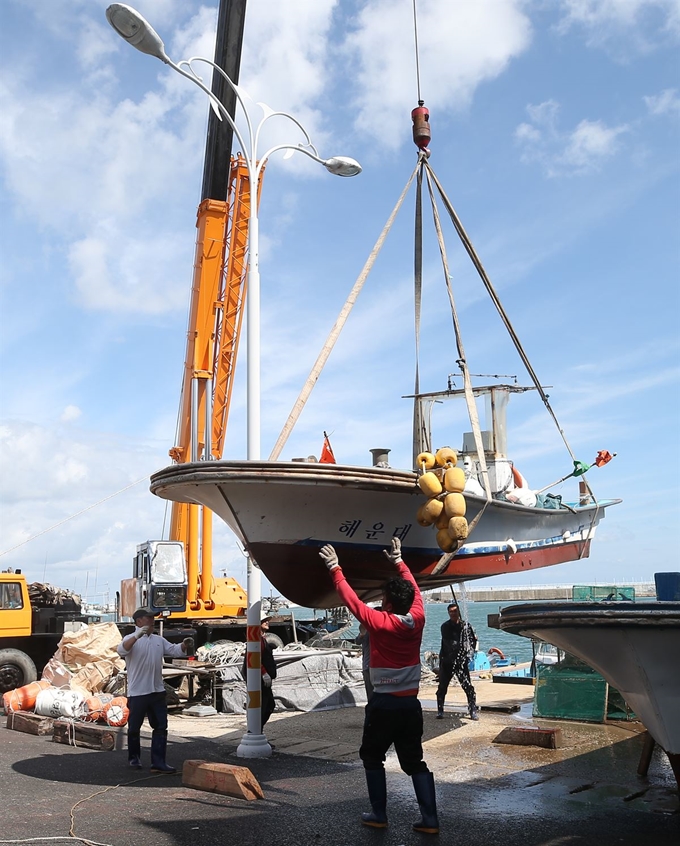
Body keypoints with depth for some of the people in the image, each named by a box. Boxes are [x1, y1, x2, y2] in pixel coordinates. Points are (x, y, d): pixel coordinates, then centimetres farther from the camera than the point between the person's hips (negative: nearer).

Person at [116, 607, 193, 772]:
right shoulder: (132, 639, -6)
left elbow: (174, 650, 10)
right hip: (137, 692, -5)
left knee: (161, 727, 1)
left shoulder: (159, 640, 11)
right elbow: (121, 650, -27)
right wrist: (137, 636, -41)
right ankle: (134, 757, 30)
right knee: (134, 728, 9)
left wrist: (184, 645, -12)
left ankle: (158, 762, 4)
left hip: (157, 691, 5)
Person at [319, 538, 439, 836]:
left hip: (383, 705, -4)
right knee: (414, 762, 13)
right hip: (411, 704, 5)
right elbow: (414, 590, 13)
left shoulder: (379, 623, -17)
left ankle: (378, 815, 16)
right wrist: (399, 561, 23)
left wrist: (335, 568, -3)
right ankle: (430, 819, 7)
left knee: (372, 758, 15)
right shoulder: (417, 620, -4)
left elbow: (351, 599, -11)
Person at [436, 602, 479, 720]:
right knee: (442, 687, 6)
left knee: (468, 687, -5)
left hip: (461, 661, 1)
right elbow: (448, 642, -15)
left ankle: (473, 711, 7)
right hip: (447, 661, -1)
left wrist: (470, 653, -1)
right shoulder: (445, 626, -4)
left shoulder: (466, 625, 3)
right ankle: (440, 711, 20)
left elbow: (473, 640, 12)